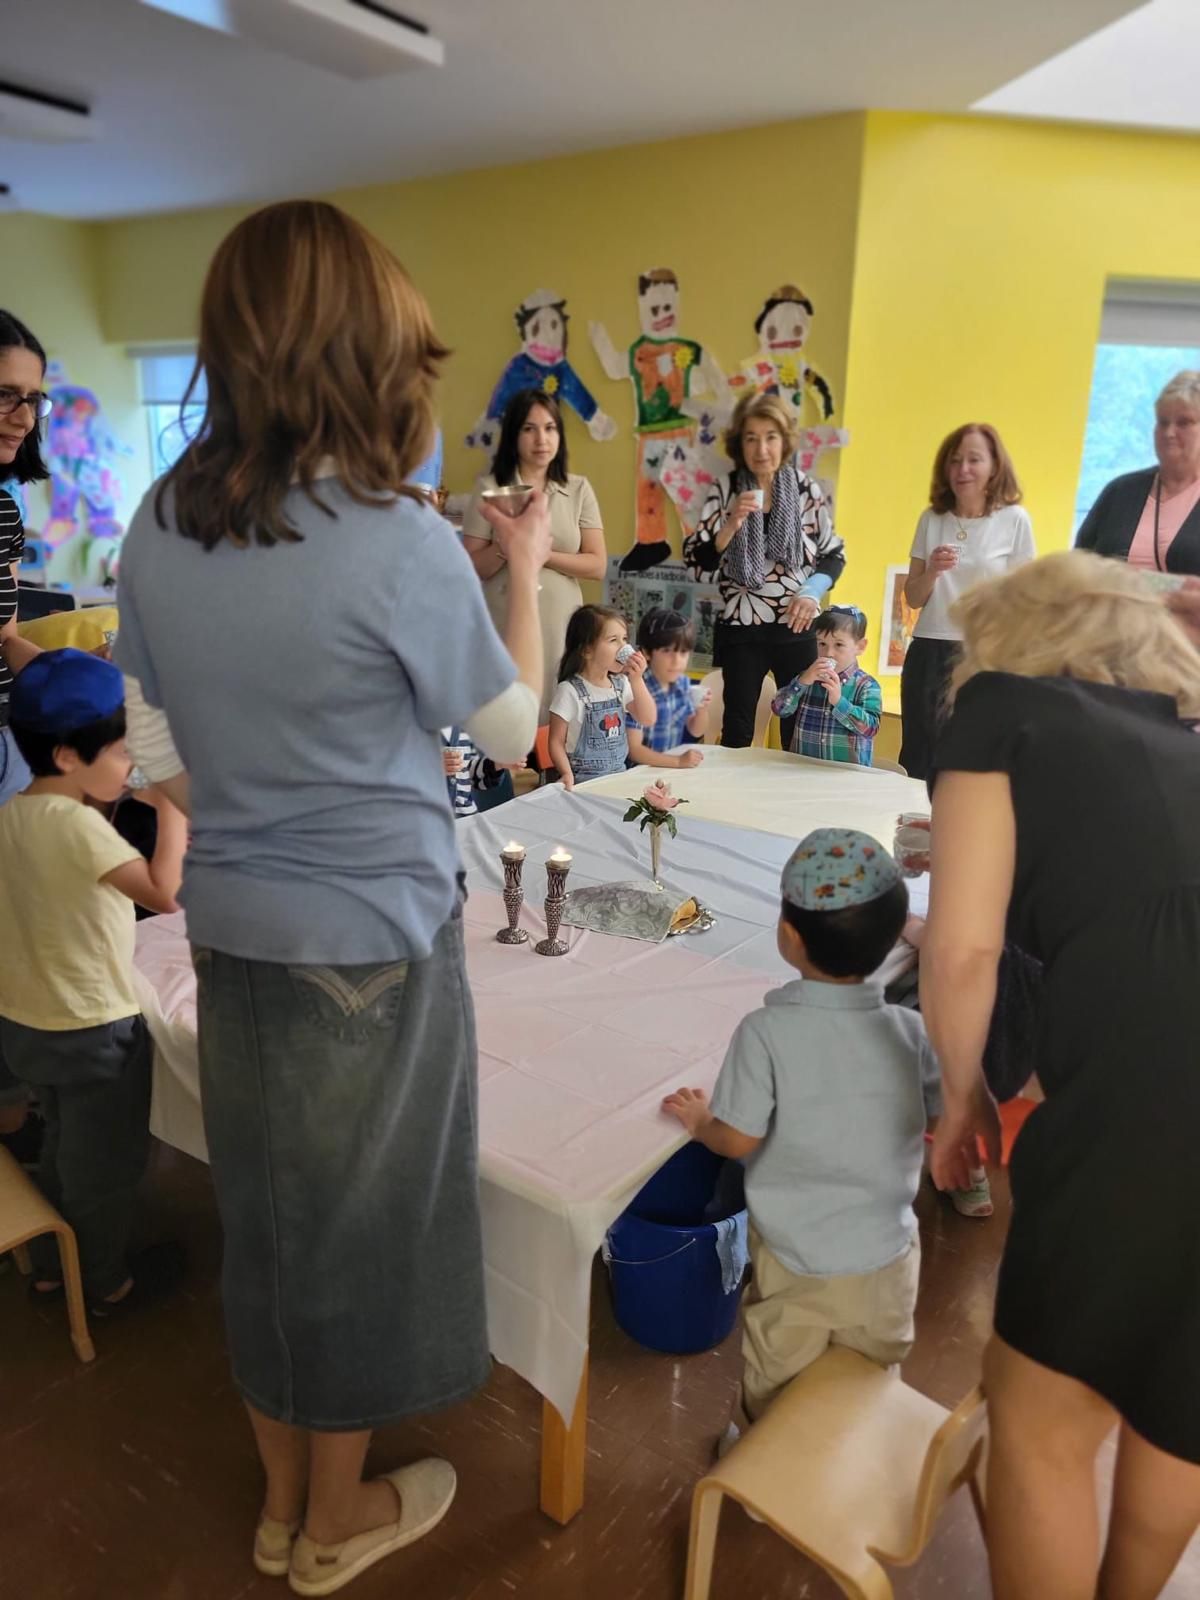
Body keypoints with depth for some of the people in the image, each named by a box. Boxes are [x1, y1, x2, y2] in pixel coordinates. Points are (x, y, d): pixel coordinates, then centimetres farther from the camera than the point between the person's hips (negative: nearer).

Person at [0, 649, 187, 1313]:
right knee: (104, 1164, 13)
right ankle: (107, 1282, 32)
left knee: (62, 1150, 27)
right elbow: (166, 892, -34)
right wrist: (171, 806, -28)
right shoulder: (76, 823, -26)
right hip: (92, 1030, -8)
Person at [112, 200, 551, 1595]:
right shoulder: (399, 540, -20)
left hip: (231, 933, 6)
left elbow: (161, 754, 5)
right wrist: (524, 570, 6)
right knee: (359, 1223, 16)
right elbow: (511, 731, -6)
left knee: (265, 1213, 22)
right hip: (372, 940, -5)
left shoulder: (159, 526, -2)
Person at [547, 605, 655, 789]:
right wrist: (567, 774, -24)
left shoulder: (621, 684, 8)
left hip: (619, 776, 6)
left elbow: (648, 720, 1)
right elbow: (556, 742, -8)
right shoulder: (570, 691, -11)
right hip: (585, 782, -6)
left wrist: (636, 680, -8)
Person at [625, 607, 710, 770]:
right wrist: (678, 761, -25)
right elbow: (633, 750, -19)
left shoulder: (683, 683, 3)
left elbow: (696, 732, 14)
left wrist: (702, 709, -5)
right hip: (641, 771, -6)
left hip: (674, 769, 6)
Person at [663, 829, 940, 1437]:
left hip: (797, 1264, -2)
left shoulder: (766, 1033, -24)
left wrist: (699, 1119, 2)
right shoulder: (909, 1030, -14)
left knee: (773, 1387, 23)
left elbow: (738, 1140, -19)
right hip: (887, 1260, 3)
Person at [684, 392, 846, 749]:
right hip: (741, 630, -1)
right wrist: (732, 524, -21)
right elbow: (697, 562, -7)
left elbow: (834, 554, 9)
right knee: (737, 731, 4)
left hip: (798, 628, 1)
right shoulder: (724, 490, -2)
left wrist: (812, 592, -8)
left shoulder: (806, 488, 2)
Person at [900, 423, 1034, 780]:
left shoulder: (1014, 520, -1)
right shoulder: (931, 519, 6)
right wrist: (932, 571, -11)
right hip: (928, 654, 3)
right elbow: (913, 599, 9)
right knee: (916, 762, 7)